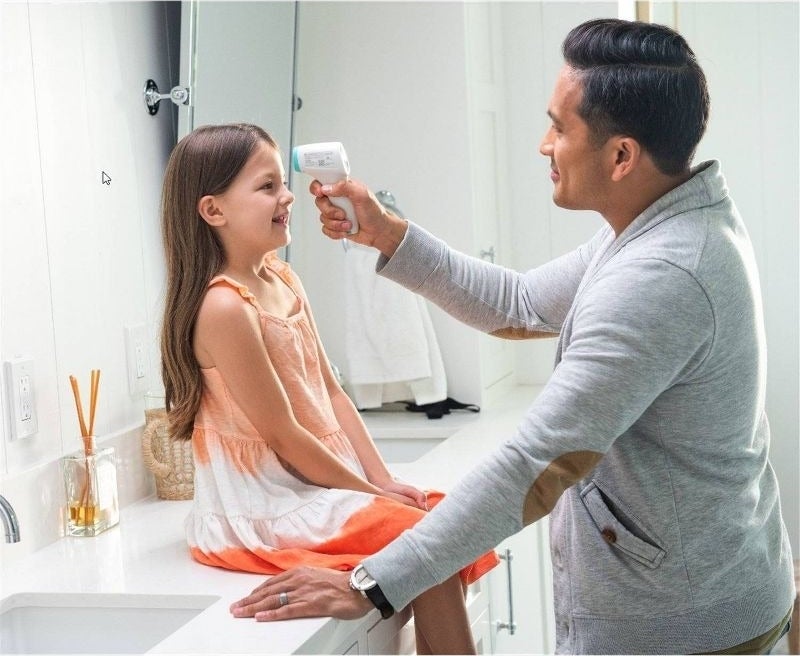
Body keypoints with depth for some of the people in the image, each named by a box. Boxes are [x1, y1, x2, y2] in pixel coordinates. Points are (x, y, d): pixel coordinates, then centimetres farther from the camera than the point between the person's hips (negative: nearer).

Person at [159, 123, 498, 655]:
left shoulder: (284, 282, 8)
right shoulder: (225, 307, -20)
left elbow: (330, 392, 9)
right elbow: (283, 436, -19)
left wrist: (383, 480, 1)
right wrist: (369, 492, -11)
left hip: (316, 485, 9)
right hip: (263, 503, -9)